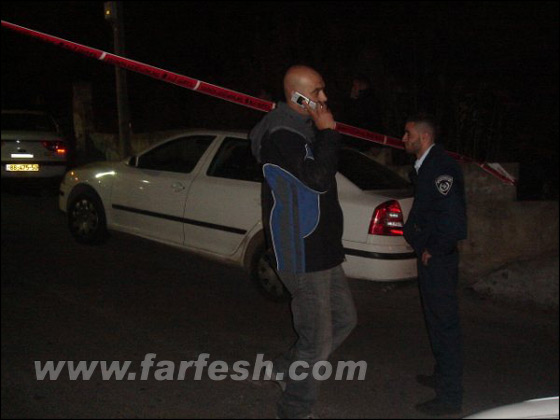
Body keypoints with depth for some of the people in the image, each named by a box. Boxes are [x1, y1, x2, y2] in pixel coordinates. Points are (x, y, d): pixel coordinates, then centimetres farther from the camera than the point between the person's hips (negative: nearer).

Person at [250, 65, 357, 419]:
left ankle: (288, 368, 33)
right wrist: (328, 132, -20)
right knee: (318, 340, -1)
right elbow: (318, 179, -28)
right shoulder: (281, 135, -19)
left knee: (344, 319, 19)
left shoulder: (305, 128, 13)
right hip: (301, 255, -10)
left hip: (322, 249, 10)